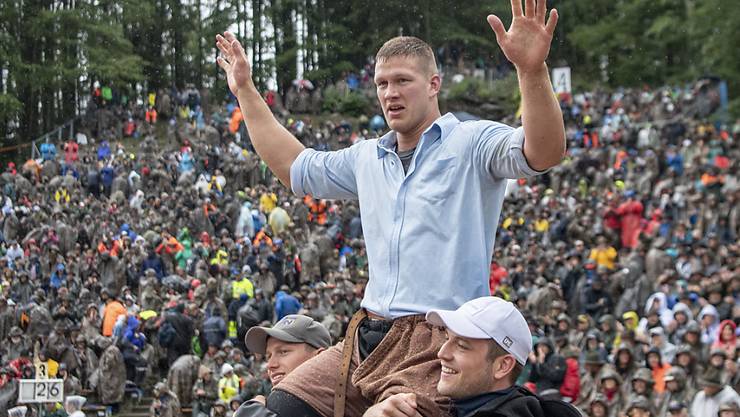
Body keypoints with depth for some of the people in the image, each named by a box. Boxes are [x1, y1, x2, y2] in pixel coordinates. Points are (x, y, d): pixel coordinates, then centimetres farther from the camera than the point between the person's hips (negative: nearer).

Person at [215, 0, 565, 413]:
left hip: (438, 343, -6)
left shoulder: (472, 143, -2)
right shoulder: (368, 158, 20)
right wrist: (246, 91, 35)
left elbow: (543, 153, -21)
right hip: (369, 337, 7)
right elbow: (294, 166, 36)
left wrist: (533, 70, -37)